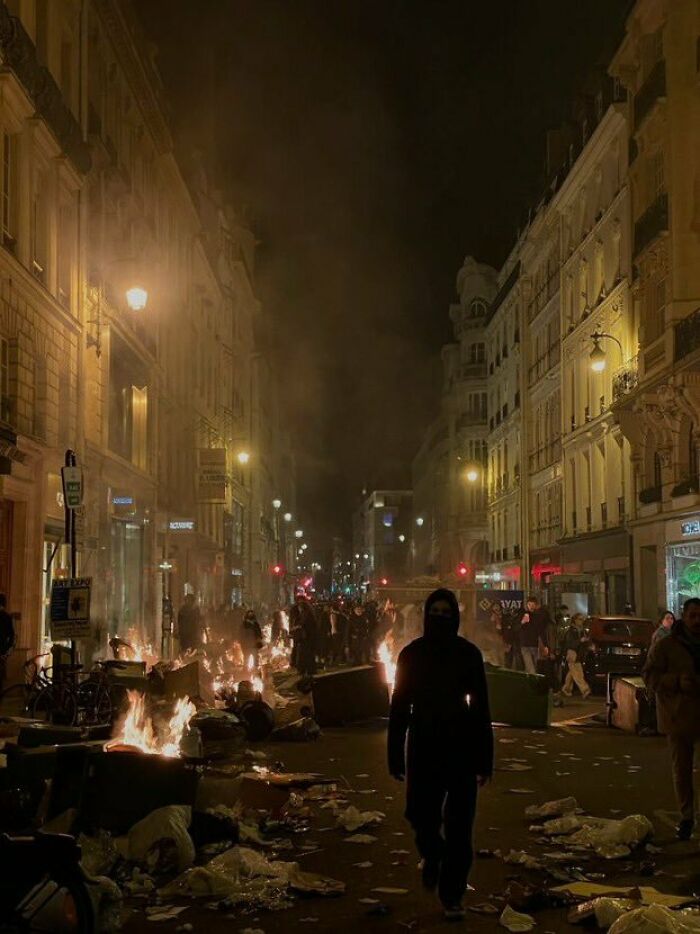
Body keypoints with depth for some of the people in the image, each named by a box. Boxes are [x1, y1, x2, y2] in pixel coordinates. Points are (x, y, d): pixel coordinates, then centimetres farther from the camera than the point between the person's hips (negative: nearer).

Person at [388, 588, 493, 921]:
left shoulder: (468, 653, -2)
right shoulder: (412, 654, 0)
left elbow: (480, 707, 0)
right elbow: (399, 706, 1)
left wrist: (484, 759, -3)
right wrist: (396, 755, -2)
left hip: (461, 747, -1)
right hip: (423, 747, 1)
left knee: (458, 828, 0)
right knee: (421, 816, 1)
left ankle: (452, 896, 12)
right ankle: (432, 855, 35)